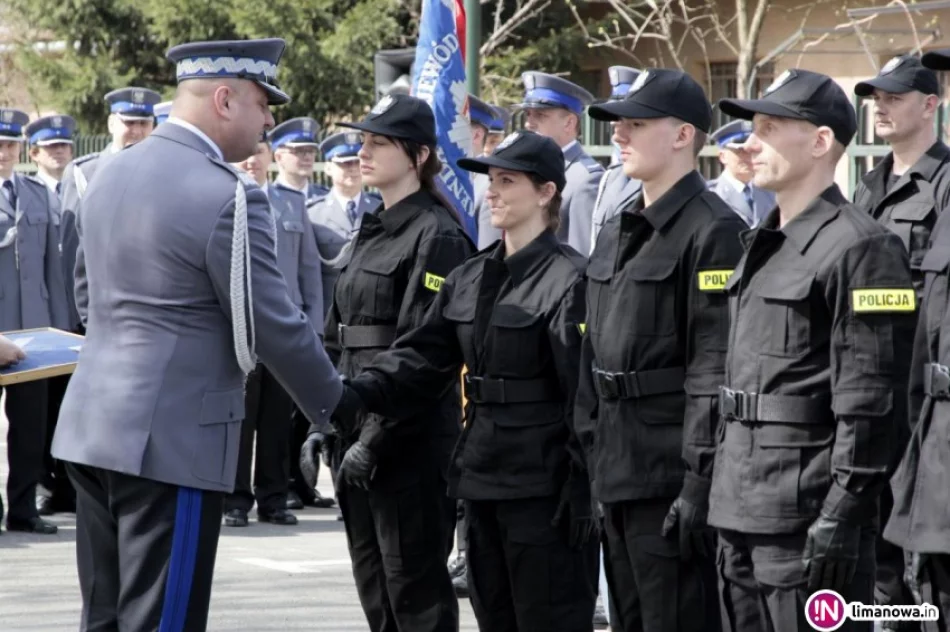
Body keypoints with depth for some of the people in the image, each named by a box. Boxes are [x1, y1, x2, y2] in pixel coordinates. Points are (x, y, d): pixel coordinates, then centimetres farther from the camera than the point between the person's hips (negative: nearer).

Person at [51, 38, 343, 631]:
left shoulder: (112, 172, 10)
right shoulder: (227, 195, -16)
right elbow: (273, 325, -12)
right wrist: (334, 404, 3)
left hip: (94, 424, 8)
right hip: (173, 438, -8)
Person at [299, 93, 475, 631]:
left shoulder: (437, 236, -11)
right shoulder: (372, 232, 17)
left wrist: (379, 437, -21)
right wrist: (321, 423, 12)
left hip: (410, 440, -9)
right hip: (356, 429, 9)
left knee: (415, 586, -4)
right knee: (373, 585, 12)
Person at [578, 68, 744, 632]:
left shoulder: (714, 231, -13)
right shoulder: (617, 233, 16)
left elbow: (716, 367, -18)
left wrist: (700, 481, -22)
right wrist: (589, 451, 16)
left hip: (670, 474, -9)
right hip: (616, 473, 9)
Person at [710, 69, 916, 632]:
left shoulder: (860, 248, -12)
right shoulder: (763, 246, 17)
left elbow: (871, 401, -17)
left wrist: (841, 518, -21)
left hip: (807, 519, -9)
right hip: (742, 518, 9)